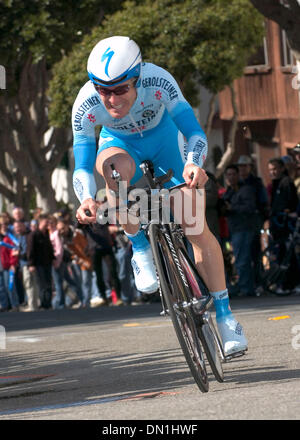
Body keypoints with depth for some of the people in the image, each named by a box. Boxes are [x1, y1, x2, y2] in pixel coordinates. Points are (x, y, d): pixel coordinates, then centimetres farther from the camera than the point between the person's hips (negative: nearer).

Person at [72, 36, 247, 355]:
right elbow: (82, 167, -29)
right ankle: (140, 251, -17)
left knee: (195, 226, -11)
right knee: (117, 167, -38)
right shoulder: (86, 106, -32)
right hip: (120, 142, 0)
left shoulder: (158, 82, -36)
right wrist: (87, 199, -50)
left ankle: (224, 314, -1)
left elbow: (194, 131, -36)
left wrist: (193, 165, -57)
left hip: (163, 136, 0)